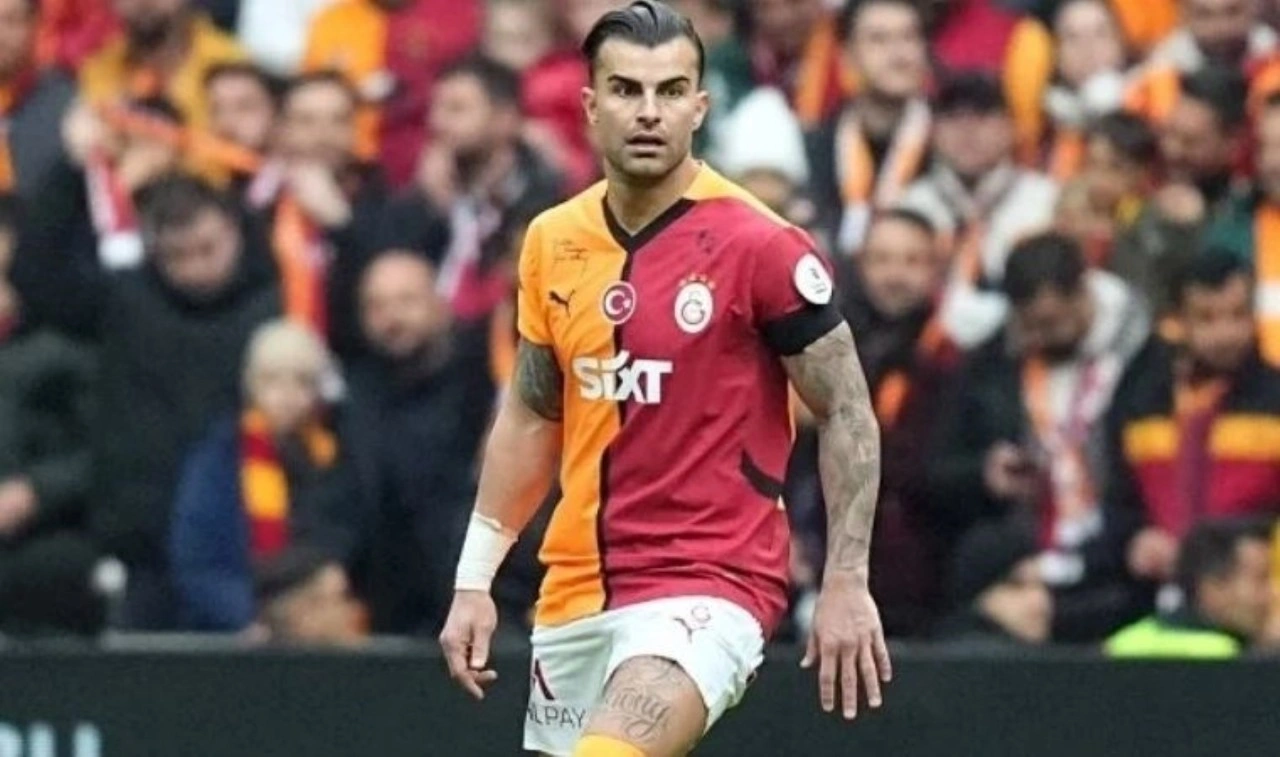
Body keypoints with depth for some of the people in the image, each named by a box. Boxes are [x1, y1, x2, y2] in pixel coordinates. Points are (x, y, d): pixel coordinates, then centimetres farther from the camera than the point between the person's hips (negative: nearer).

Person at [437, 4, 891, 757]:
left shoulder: (759, 245, -11)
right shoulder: (552, 243, 7)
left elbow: (847, 415, -6)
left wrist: (847, 582, -11)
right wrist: (474, 580, 15)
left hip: (709, 587, -7)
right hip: (575, 594, 7)